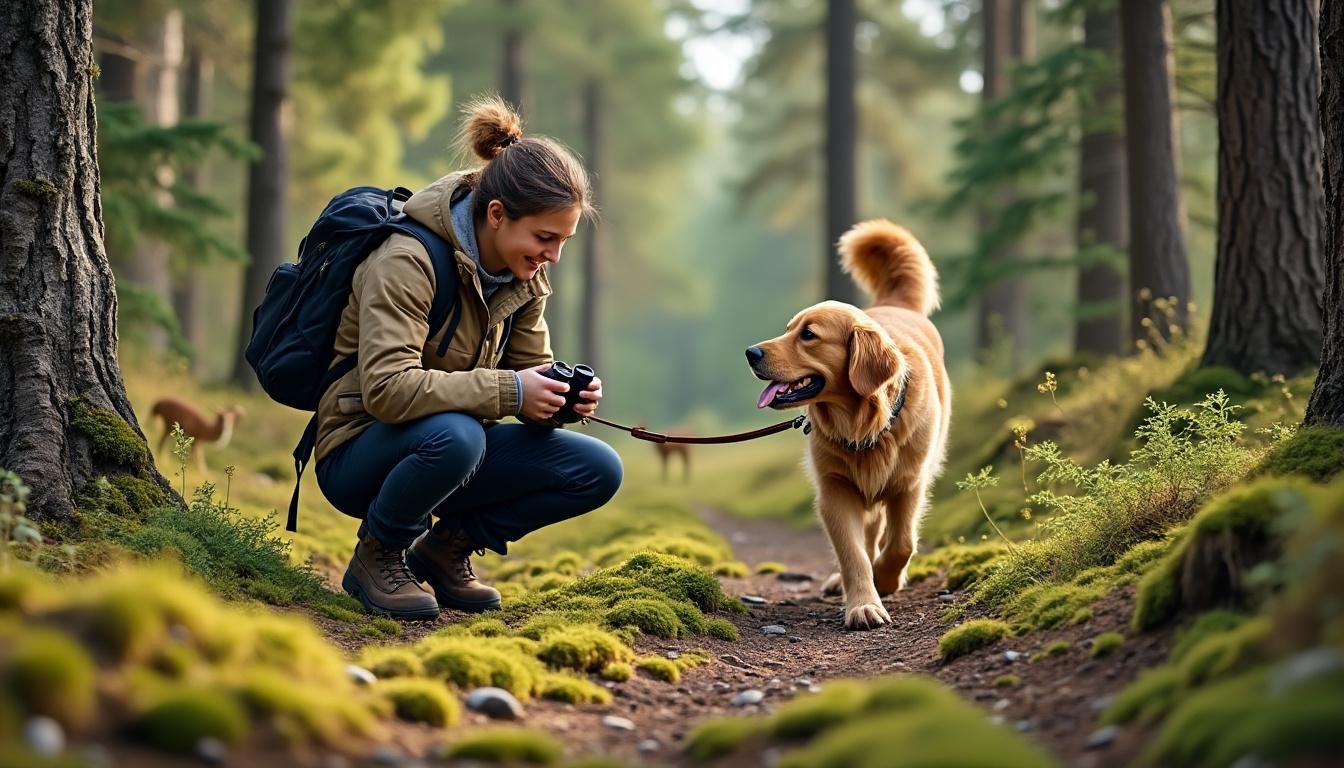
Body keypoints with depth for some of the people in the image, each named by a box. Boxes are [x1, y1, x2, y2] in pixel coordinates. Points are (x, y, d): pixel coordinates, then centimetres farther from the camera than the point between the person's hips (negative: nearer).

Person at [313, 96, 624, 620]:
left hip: (455, 441, 7)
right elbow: (386, 387, -33)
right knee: (453, 434, -40)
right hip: (360, 454, -7)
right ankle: (377, 557, -10)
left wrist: (561, 394, -18)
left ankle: (447, 547, 8)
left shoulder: (524, 275, 2)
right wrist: (507, 392, -33)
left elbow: (529, 369, 7)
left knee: (598, 471, -8)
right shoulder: (407, 260, -23)